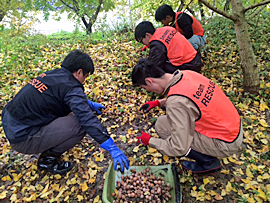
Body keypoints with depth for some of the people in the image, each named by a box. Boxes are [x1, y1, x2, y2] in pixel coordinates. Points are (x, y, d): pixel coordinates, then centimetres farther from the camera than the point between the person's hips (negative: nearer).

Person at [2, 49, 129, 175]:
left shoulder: (53, 74, 7)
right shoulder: (71, 87, -19)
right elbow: (89, 121, -28)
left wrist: (90, 104, 37)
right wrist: (112, 148, -27)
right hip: (22, 138, -9)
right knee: (81, 125, -18)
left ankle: (49, 149, 19)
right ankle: (48, 159, 2)